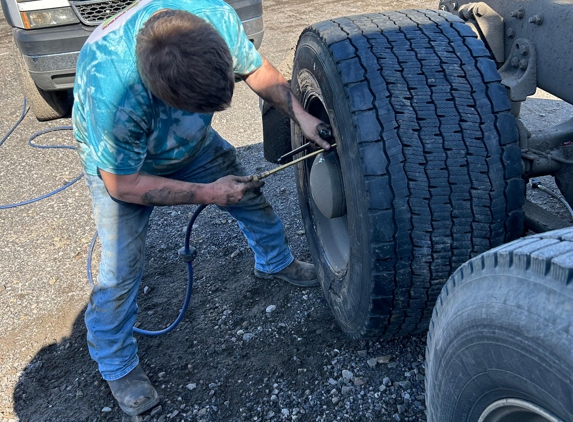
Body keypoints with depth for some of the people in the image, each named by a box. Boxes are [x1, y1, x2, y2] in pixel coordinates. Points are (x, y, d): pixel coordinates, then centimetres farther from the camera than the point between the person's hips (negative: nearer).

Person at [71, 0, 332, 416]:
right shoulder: (110, 93, -45)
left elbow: (256, 68, -11)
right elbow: (123, 184, -29)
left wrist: (301, 115, -24)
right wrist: (208, 193, -27)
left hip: (193, 142, 5)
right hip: (120, 162, -5)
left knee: (251, 196, 13)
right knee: (122, 269, -6)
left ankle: (276, 261, 43)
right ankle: (117, 366, 19)